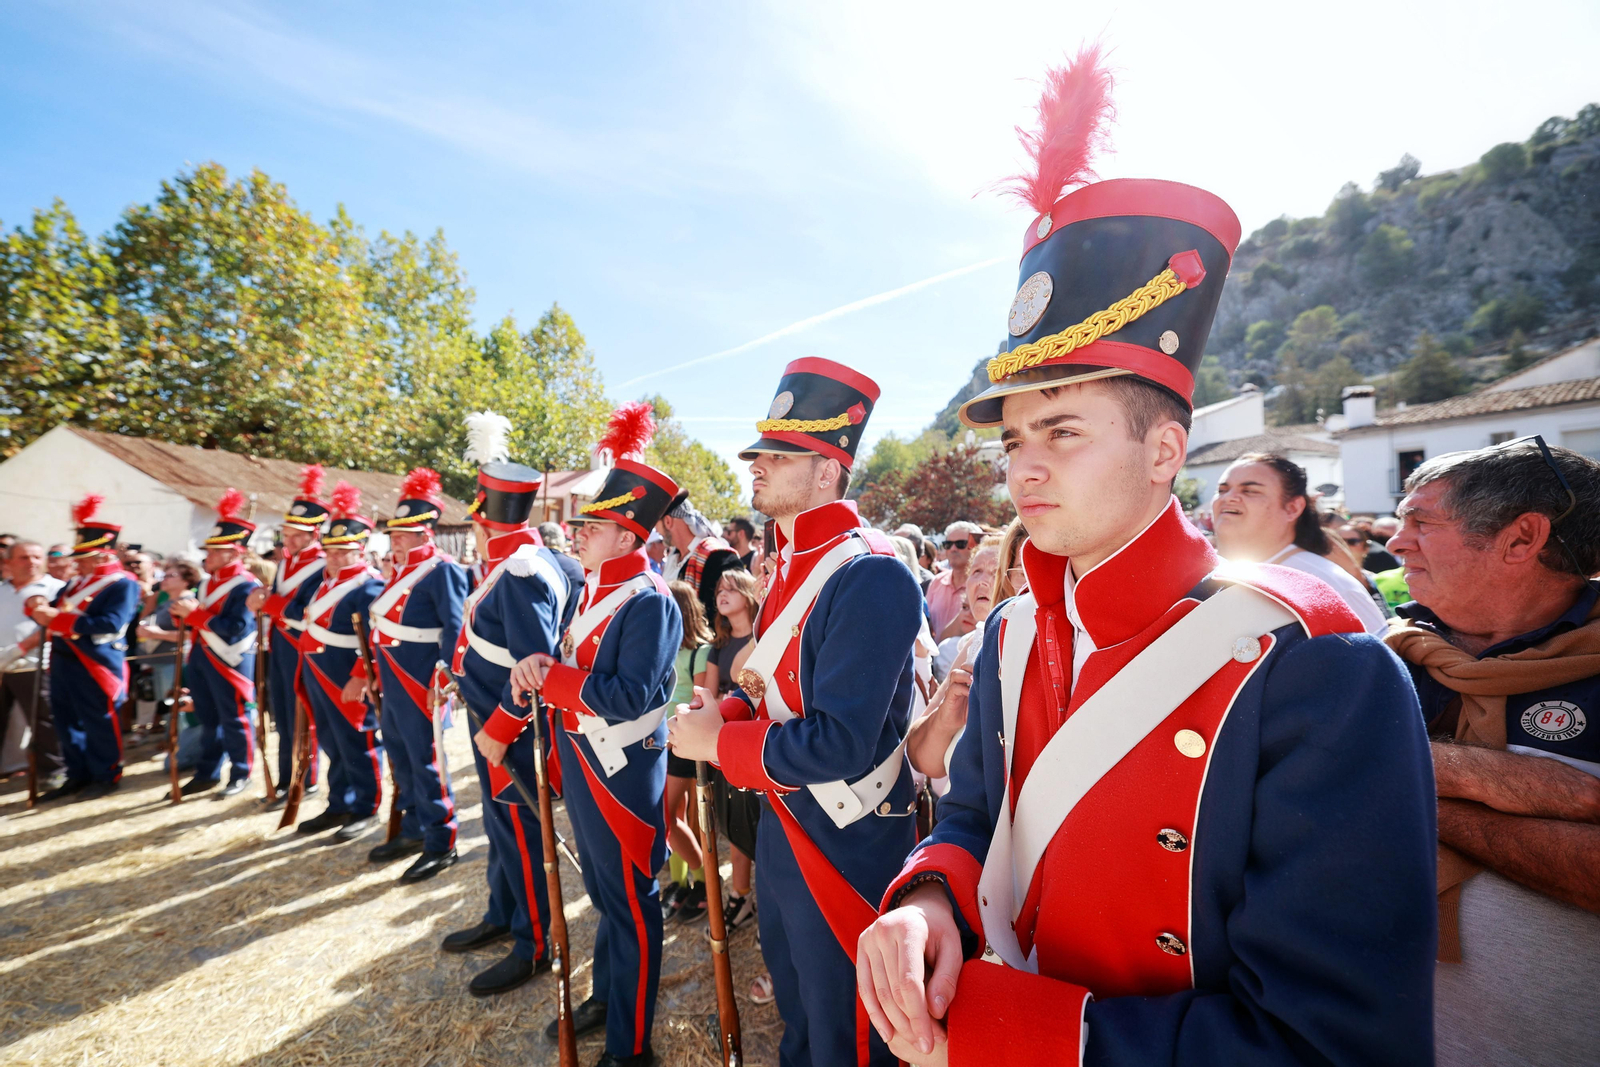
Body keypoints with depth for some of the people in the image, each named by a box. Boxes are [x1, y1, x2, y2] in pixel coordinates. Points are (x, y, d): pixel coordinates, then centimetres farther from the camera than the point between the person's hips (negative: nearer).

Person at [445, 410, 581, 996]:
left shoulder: (522, 574, -27)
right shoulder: (510, 563, 4)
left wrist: (498, 729, -22)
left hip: (508, 730, -9)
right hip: (490, 719, 9)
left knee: (519, 828, 6)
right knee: (500, 823, 23)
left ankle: (534, 946, 24)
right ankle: (501, 915, 43)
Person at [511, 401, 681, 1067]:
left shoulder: (649, 603, -22)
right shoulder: (594, 589, 6)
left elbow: (629, 697, -28)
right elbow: (577, 667, 11)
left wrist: (548, 678, -20)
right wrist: (541, 665, -10)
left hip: (623, 774, -9)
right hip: (584, 764, 9)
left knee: (631, 903, 9)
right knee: (605, 892, 25)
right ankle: (606, 996, 47)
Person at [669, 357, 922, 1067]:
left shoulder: (870, 577, -26)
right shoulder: (793, 565, 4)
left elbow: (839, 743, -30)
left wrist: (717, 742, -19)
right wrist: (726, 711, -6)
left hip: (846, 843, -8)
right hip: (783, 820, 9)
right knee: (793, 1004, 31)